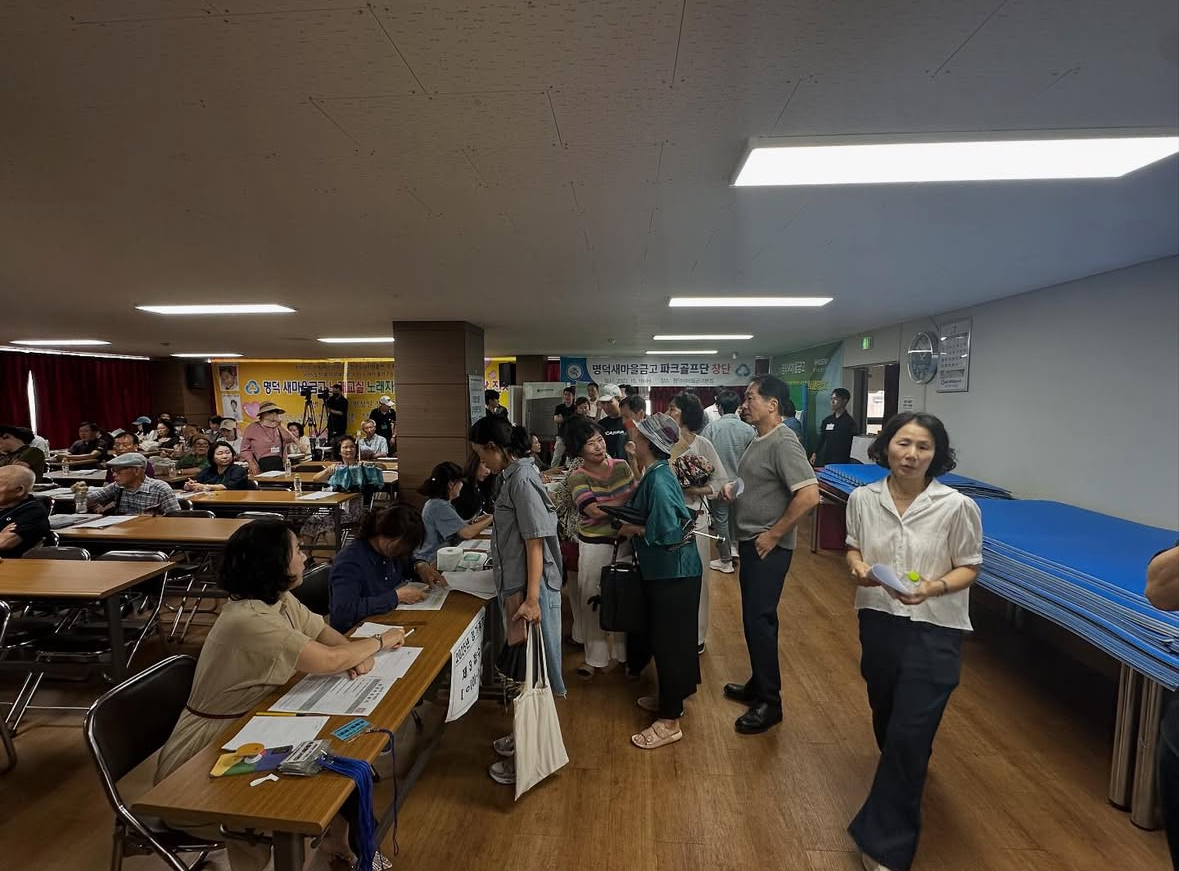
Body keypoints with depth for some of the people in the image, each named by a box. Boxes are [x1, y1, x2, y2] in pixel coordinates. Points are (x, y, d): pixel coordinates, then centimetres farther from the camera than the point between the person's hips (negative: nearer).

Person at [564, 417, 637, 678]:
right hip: (595, 544, -3)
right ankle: (595, 657, 27)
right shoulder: (577, 478, -11)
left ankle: (625, 652, 34)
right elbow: (596, 511, -23)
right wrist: (626, 500, -16)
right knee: (592, 600, 9)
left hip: (625, 539, 3)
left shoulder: (622, 466, -1)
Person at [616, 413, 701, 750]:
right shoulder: (653, 474, 5)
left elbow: (667, 532, -29)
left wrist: (635, 530, -16)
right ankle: (669, 698, 39)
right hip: (661, 570, 10)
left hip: (673, 573, -10)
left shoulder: (659, 481, -24)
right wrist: (626, 521, 4)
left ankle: (670, 721, 16)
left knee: (669, 642, 2)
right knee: (663, 639, 21)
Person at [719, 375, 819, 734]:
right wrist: (731, 489, 4)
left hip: (768, 547, -9)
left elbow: (809, 495, -27)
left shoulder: (783, 443, -19)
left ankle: (769, 702, 14)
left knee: (760, 619, -2)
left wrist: (774, 534, -20)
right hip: (750, 543, 9)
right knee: (754, 617, 18)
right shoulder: (758, 440, 11)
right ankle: (758, 684, 33)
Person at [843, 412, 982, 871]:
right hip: (878, 621, 4)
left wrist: (933, 587, -23)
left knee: (908, 733, -2)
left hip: (934, 631, -3)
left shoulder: (957, 506, -14)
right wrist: (857, 566, -12)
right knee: (885, 717, 22)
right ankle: (907, 774, 56)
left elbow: (968, 569, -5)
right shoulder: (863, 498, -5)